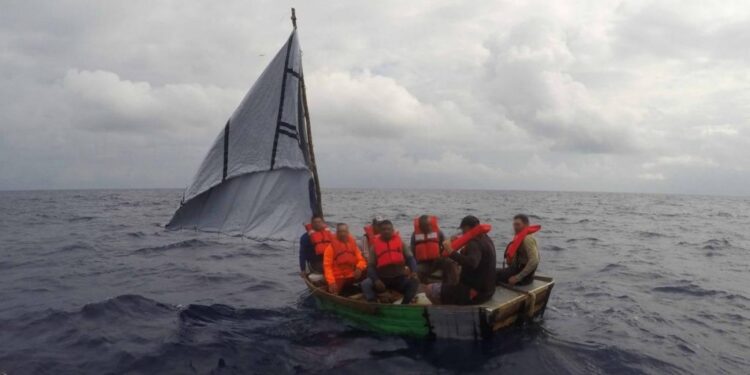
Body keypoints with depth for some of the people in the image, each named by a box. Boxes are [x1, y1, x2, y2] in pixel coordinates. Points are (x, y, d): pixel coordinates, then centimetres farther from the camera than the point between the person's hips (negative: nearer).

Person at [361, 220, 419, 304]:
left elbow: (410, 258, 1)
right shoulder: (375, 245, 0)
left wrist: (413, 271, -19)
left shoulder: (399, 242, 4)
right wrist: (376, 280, -21)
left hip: (399, 278, 1)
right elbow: (371, 266, -2)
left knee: (414, 282, -25)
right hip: (382, 279, -1)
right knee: (365, 284, -26)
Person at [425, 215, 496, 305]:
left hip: (474, 293, -10)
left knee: (430, 289, -12)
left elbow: (471, 264, -40)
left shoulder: (474, 244, -21)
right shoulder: (485, 239, 10)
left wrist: (452, 253, -37)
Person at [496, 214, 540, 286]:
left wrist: (518, 277, -27)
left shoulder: (527, 239, -20)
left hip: (524, 275, -10)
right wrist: (510, 261, 1)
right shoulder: (520, 237, 11)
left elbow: (534, 261, -29)